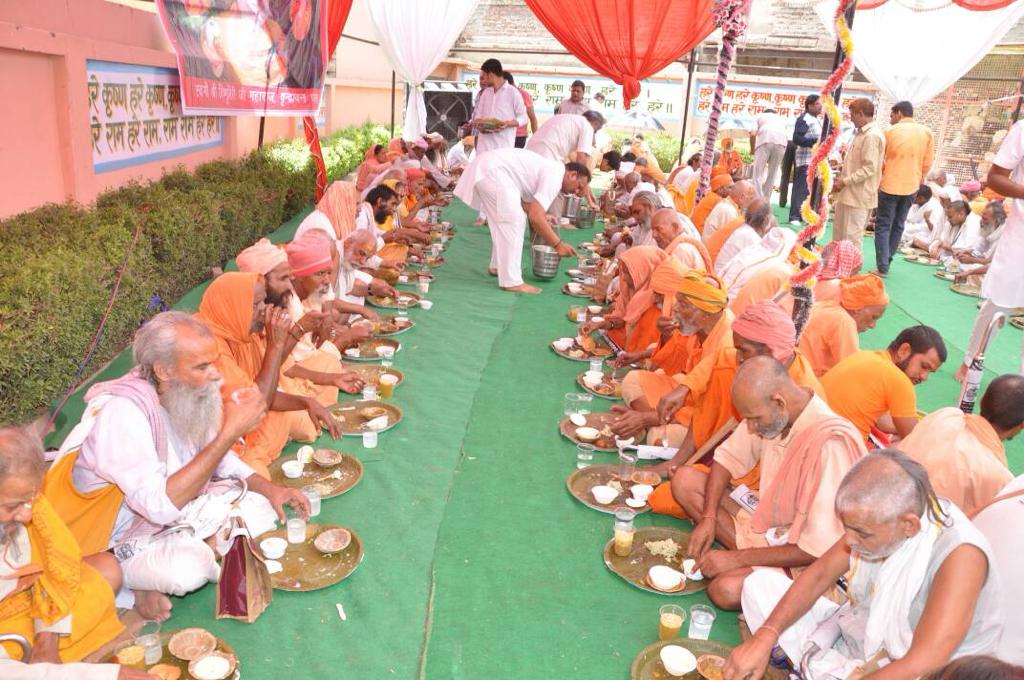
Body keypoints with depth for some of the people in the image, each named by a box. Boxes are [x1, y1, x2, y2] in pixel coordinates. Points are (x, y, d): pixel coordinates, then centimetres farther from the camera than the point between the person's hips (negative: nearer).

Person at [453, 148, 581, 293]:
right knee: (512, 220, -10)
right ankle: (511, 282, -10)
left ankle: (498, 265, 28)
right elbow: (535, 216, -18)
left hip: (485, 164, 10)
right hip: (492, 171, -10)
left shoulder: (549, 170, 18)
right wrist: (558, 244, -13)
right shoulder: (555, 176, -11)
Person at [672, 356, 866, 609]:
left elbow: (820, 549, -27)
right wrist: (708, 517, -8)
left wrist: (739, 558, -22)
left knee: (726, 590, -33)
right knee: (684, 480, -5)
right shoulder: (767, 412, -8)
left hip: (801, 558, -8)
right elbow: (727, 458, 7)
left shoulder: (830, 444, -31)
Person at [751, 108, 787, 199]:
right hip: (781, 142, 3)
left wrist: (753, 150, 21)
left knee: (757, 174, -1)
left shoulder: (759, 116, 28)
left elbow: (753, 134, 9)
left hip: (765, 141, -3)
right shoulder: (781, 118, 37)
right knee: (772, 175, 11)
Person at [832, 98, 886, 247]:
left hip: (858, 196, -10)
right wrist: (842, 178, 12)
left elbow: (869, 168, -22)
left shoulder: (872, 135, -17)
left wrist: (845, 181, -19)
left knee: (851, 238, -5)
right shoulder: (862, 133, 14)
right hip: (849, 193, 11)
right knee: (839, 233, 18)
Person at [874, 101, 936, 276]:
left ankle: (882, 267, -6)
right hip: (911, 186, 4)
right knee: (898, 225, 15)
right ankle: (887, 261, 20)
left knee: (883, 226, 0)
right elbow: (928, 162, 5)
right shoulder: (927, 133, 2)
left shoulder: (890, 131, -6)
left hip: (890, 185, -4)